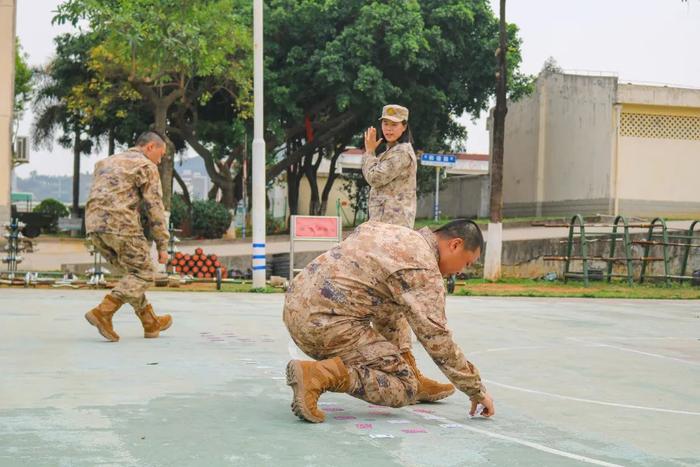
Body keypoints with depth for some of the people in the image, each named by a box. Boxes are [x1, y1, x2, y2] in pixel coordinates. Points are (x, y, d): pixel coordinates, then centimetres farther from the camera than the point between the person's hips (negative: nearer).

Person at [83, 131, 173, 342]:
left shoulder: (107, 163, 27)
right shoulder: (146, 167, 3)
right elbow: (155, 208, -2)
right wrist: (163, 246, 0)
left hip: (94, 225, 8)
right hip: (121, 224, -8)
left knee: (133, 271, 19)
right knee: (143, 273, 3)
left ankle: (151, 323, 23)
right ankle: (103, 313, -12)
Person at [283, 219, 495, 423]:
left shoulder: (387, 229, 19)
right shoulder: (424, 270, -7)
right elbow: (437, 340, -9)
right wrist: (477, 391, 1)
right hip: (329, 324, -9)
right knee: (404, 388, -2)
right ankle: (318, 375, -18)